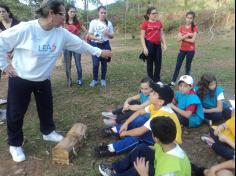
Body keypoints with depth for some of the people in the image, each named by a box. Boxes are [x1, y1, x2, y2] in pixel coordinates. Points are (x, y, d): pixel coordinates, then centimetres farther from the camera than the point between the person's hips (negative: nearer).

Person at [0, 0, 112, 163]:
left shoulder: (61, 33, -9)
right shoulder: (25, 29, -24)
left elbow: (80, 44, -1)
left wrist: (99, 52, 0)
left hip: (43, 80, 5)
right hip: (20, 79, -4)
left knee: (47, 108, 17)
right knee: (16, 113, 8)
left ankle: (48, 132, 44)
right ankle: (15, 144, 30)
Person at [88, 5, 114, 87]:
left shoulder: (109, 23, 3)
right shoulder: (93, 22, -3)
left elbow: (112, 36, 7)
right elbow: (90, 35, -2)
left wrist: (108, 34, -15)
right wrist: (96, 38, -22)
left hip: (105, 45, 2)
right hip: (95, 45, -2)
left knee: (104, 63, 8)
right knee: (95, 64, -5)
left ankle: (103, 79, 24)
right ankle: (95, 80, 15)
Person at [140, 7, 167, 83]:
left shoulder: (159, 23, 11)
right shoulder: (145, 23, -4)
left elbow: (162, 34, 15)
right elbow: (142, 37, -7)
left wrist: (164, 44, 5)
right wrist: (144, 48, -15)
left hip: (158, 45, 5)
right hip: (149, 44, -5)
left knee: (158, 63, 8)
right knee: (150, 63, 4)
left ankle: (157, 80, 22)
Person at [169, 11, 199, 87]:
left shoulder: (195, 27, -7)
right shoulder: (182, 27, 4)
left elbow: (193, 40, -17)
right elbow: (178, 39, -7)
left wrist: (183, 38, -10)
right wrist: (187, 35, -17)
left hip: (191, 50, -3)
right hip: (182, 49, 4)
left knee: (188, 66, 6)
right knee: (178, 66, 4)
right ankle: (173, 82, 9)